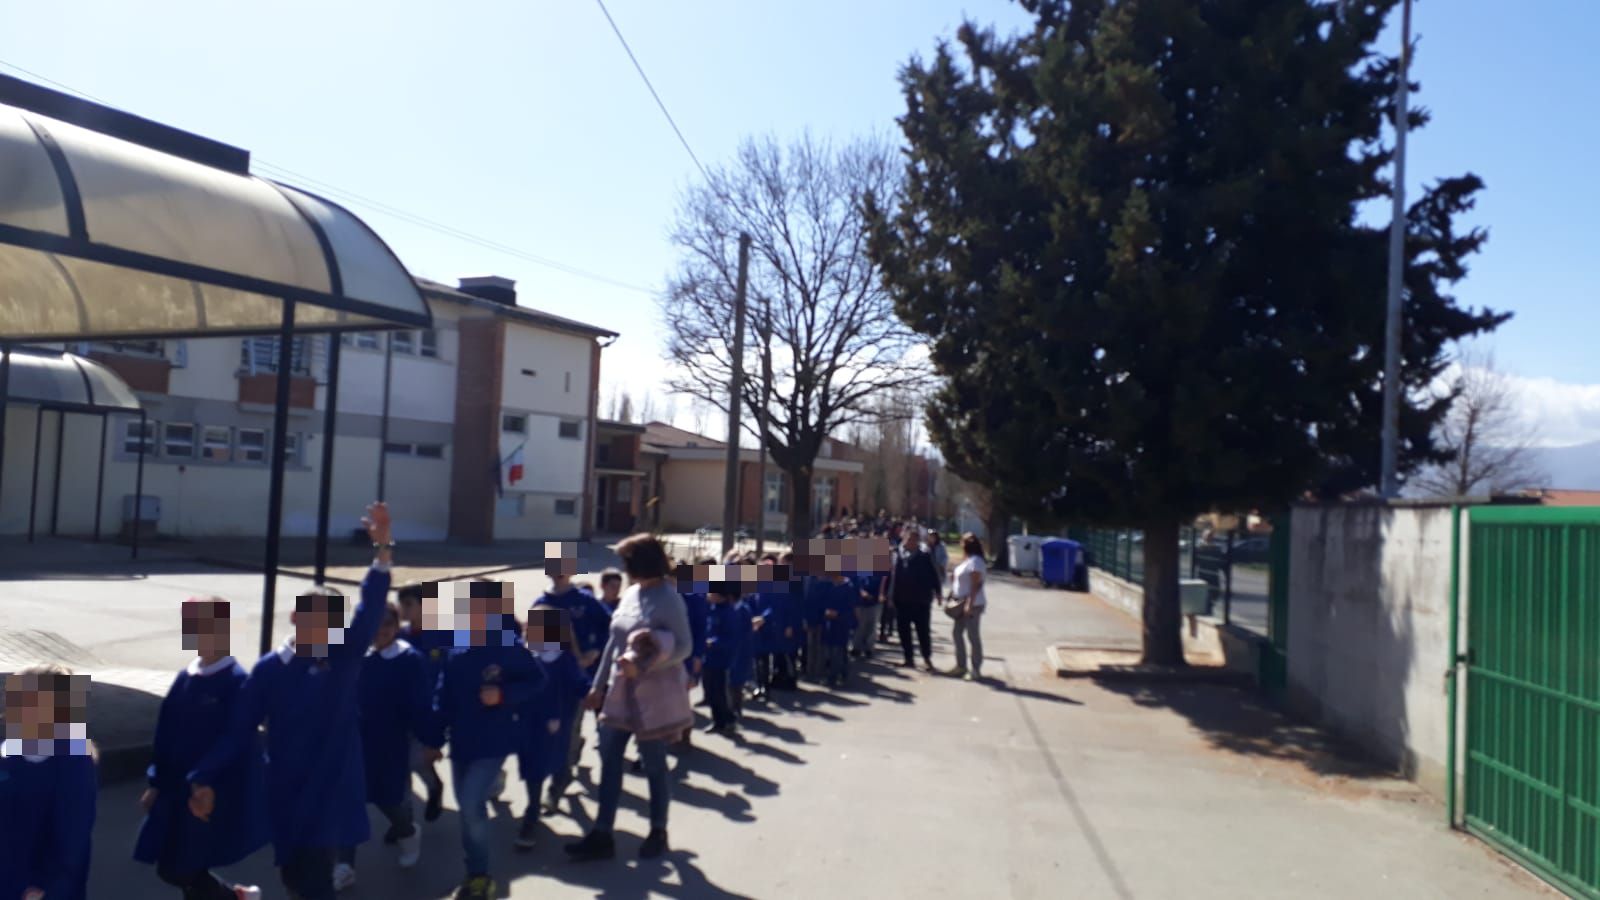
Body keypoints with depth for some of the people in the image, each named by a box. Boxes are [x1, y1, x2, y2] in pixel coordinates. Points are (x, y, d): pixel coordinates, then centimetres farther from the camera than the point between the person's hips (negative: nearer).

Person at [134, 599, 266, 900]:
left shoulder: (237, 683, -17)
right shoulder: (186, 677, 5)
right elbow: (167, 732, 12)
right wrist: (156, 783, 12)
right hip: (178, 789, 7)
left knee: (177, 870, -2)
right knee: (186, 870, 12)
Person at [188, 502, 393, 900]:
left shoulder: (345, 658, -6)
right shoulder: (270, 670, -3)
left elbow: (371, 608, -19)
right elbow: (240, 730, 0)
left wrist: (383, 550, -32)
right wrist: (205, 779, -10)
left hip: (332, 792, -2)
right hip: (286, 794, 2)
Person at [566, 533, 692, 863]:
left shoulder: (669, 598, -15)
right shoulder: (630, 595, 7)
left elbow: (683, 647, -17)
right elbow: (614, 642, 12)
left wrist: (643, 666, -27)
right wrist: (599, 684, 13)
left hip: (655, 696, -7)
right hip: (621, 692, 7)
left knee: (654, 765, 7)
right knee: (609, 760, 8)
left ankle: (658, 832, 26)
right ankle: (602, 835, 17)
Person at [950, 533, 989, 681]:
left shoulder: (975, 561, -16)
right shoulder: (968, 560, 13)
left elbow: (976, 585, -21)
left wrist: (969, 604, -25)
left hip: (973, 605, -10)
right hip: (963, 604, 10)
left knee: (973, 636, -3)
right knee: (957, 634, 13)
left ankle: (976, 670, 4)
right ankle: (961, 666, 21)